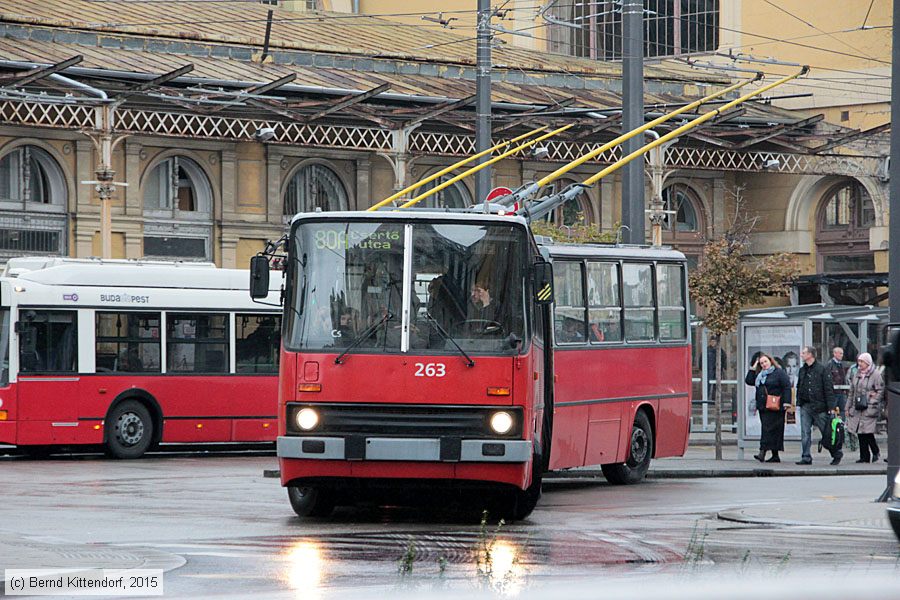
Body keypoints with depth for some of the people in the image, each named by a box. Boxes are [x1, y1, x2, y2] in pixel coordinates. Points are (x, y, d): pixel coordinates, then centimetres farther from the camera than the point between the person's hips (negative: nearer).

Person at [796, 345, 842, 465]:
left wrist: (831, 406, -13)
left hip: (819, 406, -6)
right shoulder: (802, 370, 13)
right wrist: (798, 402, 8)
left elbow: (829, 388, -8)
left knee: (826, 433, 1)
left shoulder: (822, 369, -6)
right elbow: (799, 387, 20)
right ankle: (806, 457, 3)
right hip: (805, 406, 6)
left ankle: (836, 454, 17)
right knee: (805, 434, 0)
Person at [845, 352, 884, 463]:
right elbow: (851, 392, 20)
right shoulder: (857, 375, 16)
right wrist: (848, 407, 17)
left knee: (868, 431, -12)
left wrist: (873, 401, -13)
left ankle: (875, 452, 8)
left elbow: (881, 391, -4)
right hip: (857, 409, 6)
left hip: (869, 408, -6)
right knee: (860, 433, 3)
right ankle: (864, 456, 9)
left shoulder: (875, 375, -3)